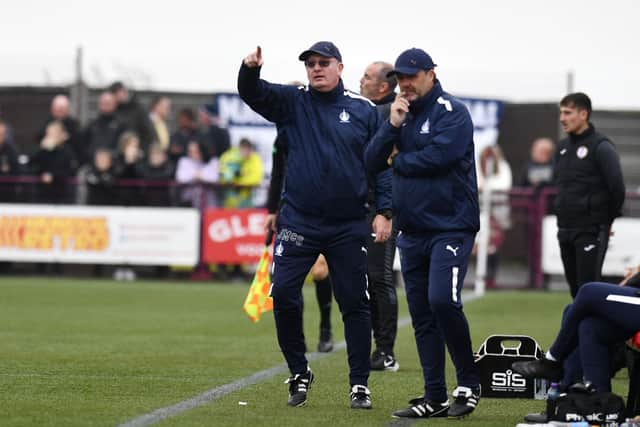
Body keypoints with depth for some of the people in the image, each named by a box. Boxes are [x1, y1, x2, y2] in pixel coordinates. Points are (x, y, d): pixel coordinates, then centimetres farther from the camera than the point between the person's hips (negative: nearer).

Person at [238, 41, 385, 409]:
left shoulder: (364, 110, 4)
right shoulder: (293, 102, 5)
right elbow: (253, 94, -9)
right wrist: (250, 70, -31)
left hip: (349, 227, -1)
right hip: (299, 223, 1)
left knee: (355, 303, 2)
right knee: (284, 295, -6)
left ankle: (360, 385, 10)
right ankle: (299, 374, 11)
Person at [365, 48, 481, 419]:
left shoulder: (452, 112, -6)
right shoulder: (401, 115, 16)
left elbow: (437, 157, -20)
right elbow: (373, 161, 8)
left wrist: (397, 162, -3)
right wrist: (393, 125, -7)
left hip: (450, 227, -7)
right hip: (412, 231, 8)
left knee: (442, 300, -22)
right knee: (422, 315, 6)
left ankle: (469, 383, -8)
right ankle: (435, 398, 10)